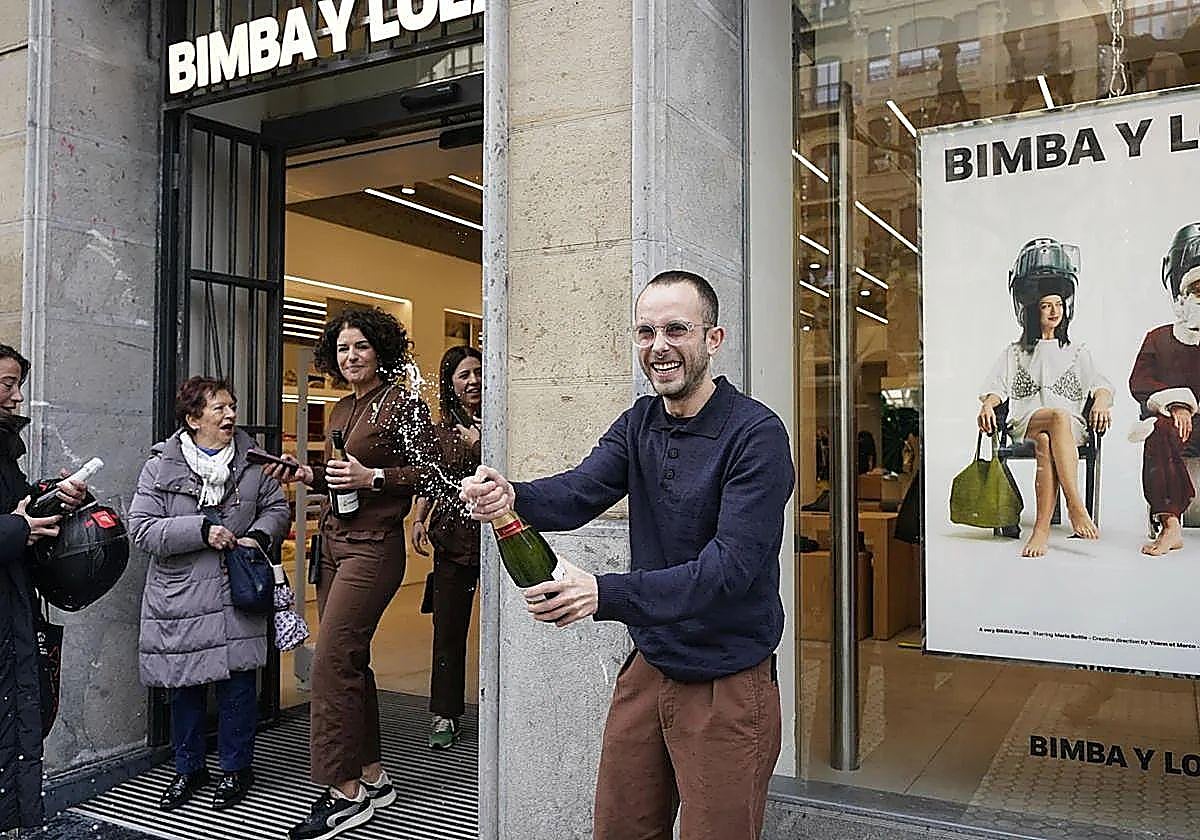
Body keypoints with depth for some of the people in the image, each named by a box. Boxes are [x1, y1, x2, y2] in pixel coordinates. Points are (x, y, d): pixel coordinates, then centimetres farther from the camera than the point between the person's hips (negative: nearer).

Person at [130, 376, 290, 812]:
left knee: (238, 684, 4)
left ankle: (236, 769, 22)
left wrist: (258, 535, -8)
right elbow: (141, 528, -9)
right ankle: (189, 769, 31)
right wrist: (202, 530, -18)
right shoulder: (161, 466, -2)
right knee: (184, 687, 11)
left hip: (236, 596, 1)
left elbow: (278, 508, 13)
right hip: (179, 600, 0)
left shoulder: (252, 462, 4)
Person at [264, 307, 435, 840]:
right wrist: (308, 475, 7)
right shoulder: (342, 409, 17)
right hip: (333, 541, 9)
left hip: (373, 546, -9)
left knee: (331, 662, -10)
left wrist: (372, 477, -21)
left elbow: (430, 472, -12)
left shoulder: (401, 401, -8)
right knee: (350, 662, 11)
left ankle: (345, 792, 1)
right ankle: (372, 777, 22)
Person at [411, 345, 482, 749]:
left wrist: (482, 446, -14)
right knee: (448, 628, 6)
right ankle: (445, 715, 18)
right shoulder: (440, 430, 12)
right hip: (453, 539, 3)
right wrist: (417, 519, 6)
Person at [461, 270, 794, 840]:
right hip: (649, 667, 6)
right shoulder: (638, 424, 4)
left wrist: (606, 594, -35)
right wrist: (511, 497, -33)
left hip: (727, 684, -6)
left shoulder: (755, 434, -17)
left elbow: (731, 565, -25)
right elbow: (578, 493, -11)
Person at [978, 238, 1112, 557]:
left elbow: (1101, 385, 11)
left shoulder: (1078, 352, 27)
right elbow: (995, 389, 12)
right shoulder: (1014, 353, 26)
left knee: (1045, 443, -39)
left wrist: (1101, 401, -15)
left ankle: (1041, 528, -46)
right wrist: (987, 406, -13)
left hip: (1072, 425, 1)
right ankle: (1076, 507, -47)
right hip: (1025, 421, 0)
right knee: (1058, 417, -39)